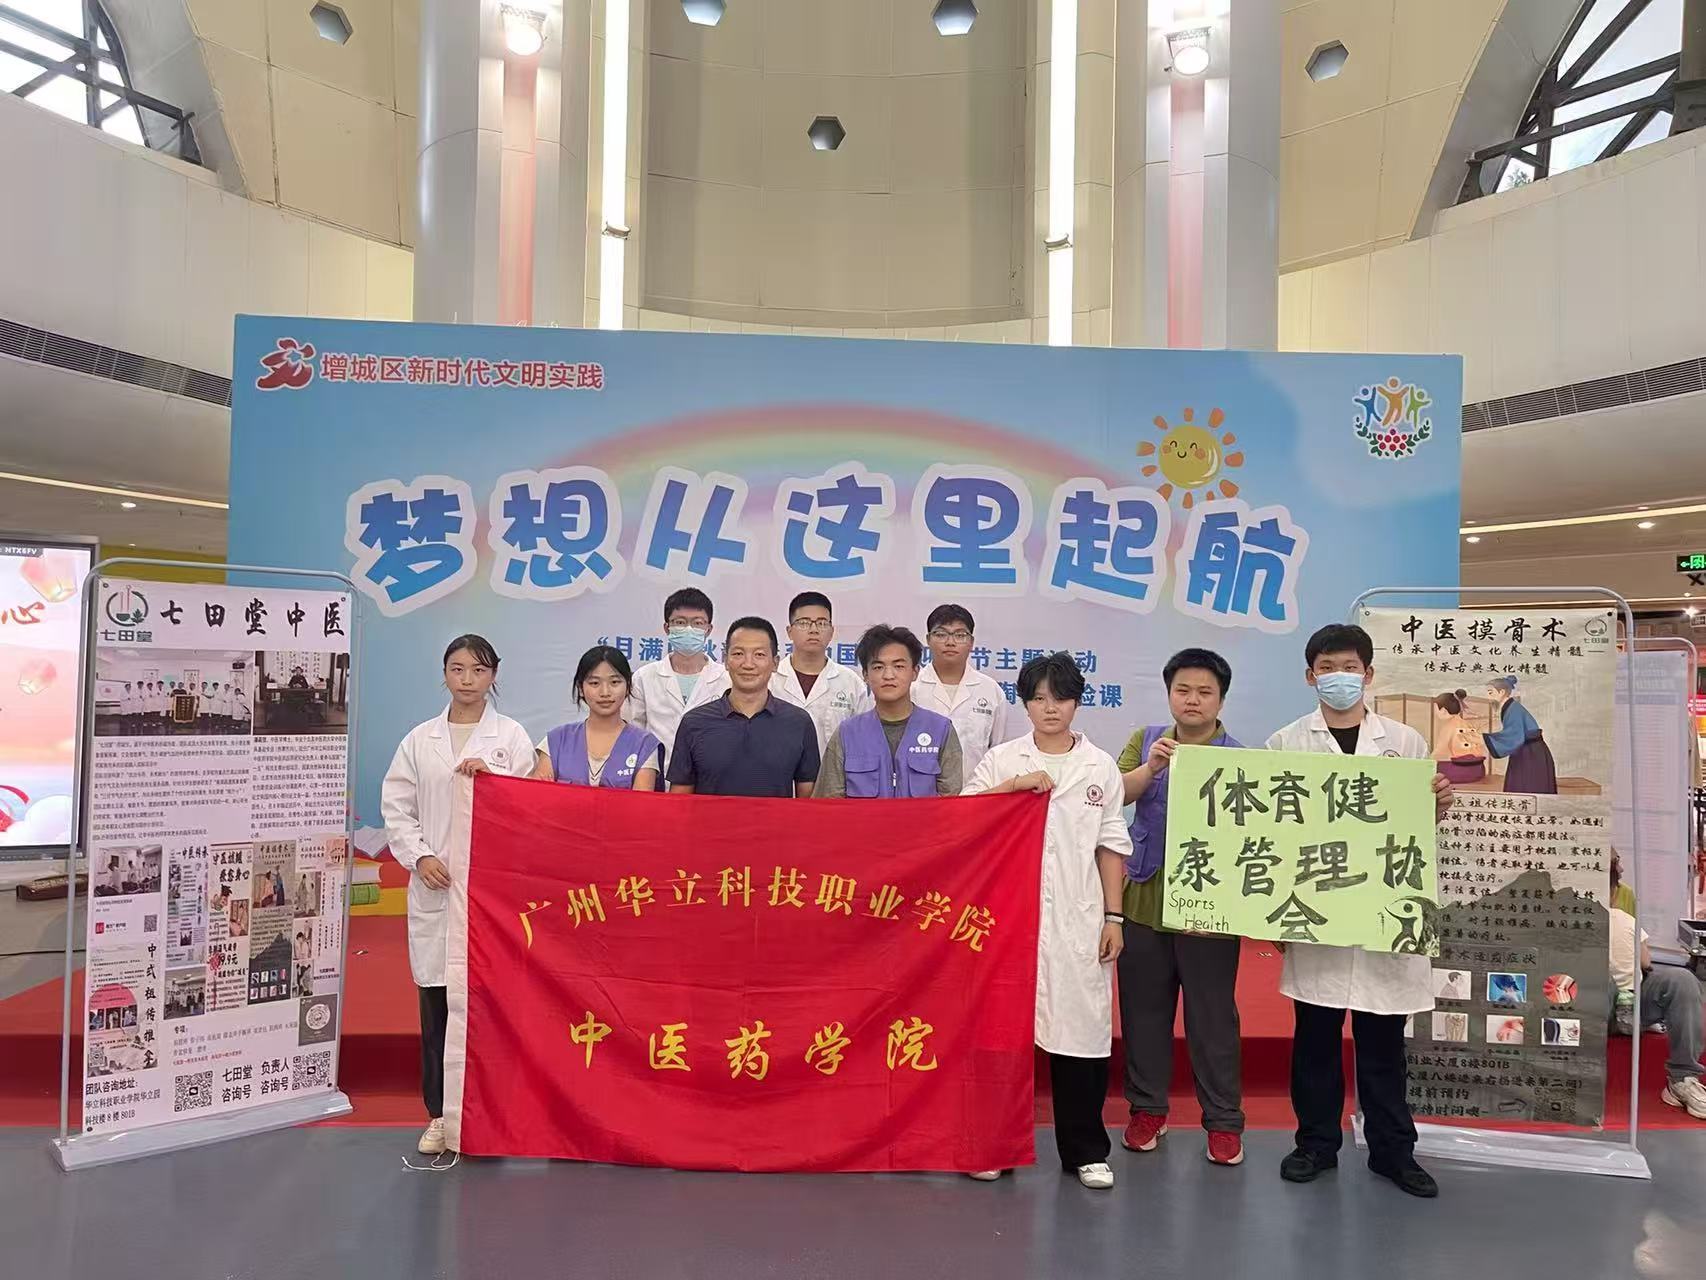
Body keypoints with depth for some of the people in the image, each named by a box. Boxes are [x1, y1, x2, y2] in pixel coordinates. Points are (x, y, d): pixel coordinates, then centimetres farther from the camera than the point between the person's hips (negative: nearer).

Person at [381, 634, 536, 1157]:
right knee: (436, 1002, 6)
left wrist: (494, 776, -15)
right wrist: (419, 856, -4)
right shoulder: (419, 739, 11)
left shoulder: (512, 737, 5)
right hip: (435, 885, 2)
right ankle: (440, 1114, 18)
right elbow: (396, 807, 9)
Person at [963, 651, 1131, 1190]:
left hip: (1077, 918, 1)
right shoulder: (1001, 760, 5)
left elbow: (1111, 845, 7)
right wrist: (1015, 785, -18)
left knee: (1080, 1026, 3)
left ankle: (1085, 1151, 19)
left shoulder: (1100, 767, 7)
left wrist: (1113, 916, 3)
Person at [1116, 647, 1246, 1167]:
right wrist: (1151, 766, -23)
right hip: (1144, 899, 2)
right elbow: (1115, 795, -7)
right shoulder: (1145, 741, 6)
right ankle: (1147, 1108, 27)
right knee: (1144, 1008, 11)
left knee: (1213, 1015, 6)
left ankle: (1224, 1121, 21)